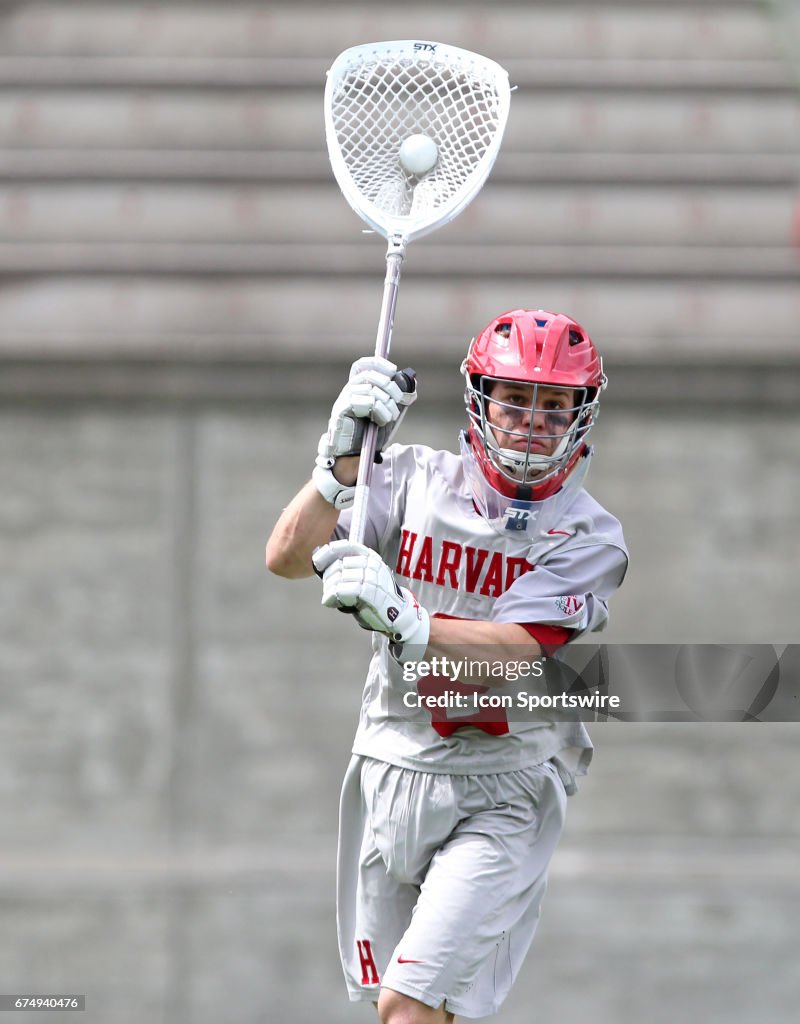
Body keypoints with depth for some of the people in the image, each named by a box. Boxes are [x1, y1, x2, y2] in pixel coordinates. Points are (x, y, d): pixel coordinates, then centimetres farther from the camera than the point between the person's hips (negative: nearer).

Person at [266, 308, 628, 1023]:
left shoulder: (589, 538, -7)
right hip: (390, 772, 4)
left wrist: (398, 619, -38)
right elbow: (287, 557, -8)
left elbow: (504, 655, -22)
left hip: (503, 795, -4)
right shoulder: (417, 478, 1)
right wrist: (346, 452, -20)